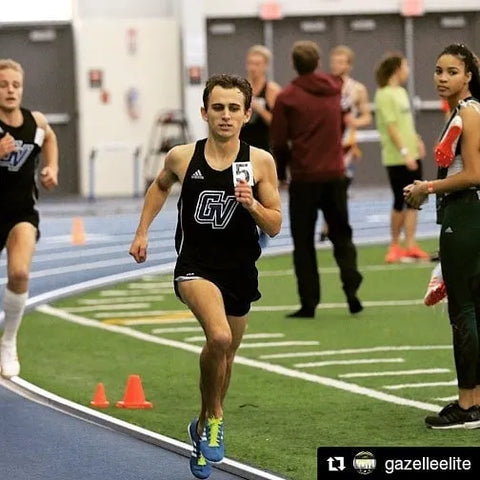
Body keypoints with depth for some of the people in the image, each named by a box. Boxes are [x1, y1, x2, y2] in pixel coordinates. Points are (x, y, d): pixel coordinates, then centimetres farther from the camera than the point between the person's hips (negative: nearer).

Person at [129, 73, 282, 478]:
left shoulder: (261, 162, -6)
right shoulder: (182, 158, -5)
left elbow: (275, 227, -2)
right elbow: (161, 185, 19)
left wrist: (252, 205, -21)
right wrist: (142, 231, 14)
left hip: (240, 271, 3)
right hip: (195, 266, -2)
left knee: (226, 354, 18)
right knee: (219, 337, -28)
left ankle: (204, 427, 44)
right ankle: (215, 417, -4)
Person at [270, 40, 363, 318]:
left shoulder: (287, 98, -8)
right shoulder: (334, 88, 3)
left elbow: (279, 142, -4)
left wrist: (281, 172, 9)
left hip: (304, 178, -3)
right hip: (335, 175, 3)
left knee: (304, 242, 5)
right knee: (342, 236, 15)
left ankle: (309, 302, 0)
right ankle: (352, 290, 0)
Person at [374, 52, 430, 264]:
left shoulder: (401, 92, 15)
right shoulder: (385, 95, -13)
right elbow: (391, 127, -19)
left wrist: (417, 141, 17)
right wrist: (405, 152, -23)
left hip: (411, 156, 8)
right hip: (396, 159, -8)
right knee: (400, 202, -1)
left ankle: (410, 246, 6)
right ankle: (395, 245, 12)